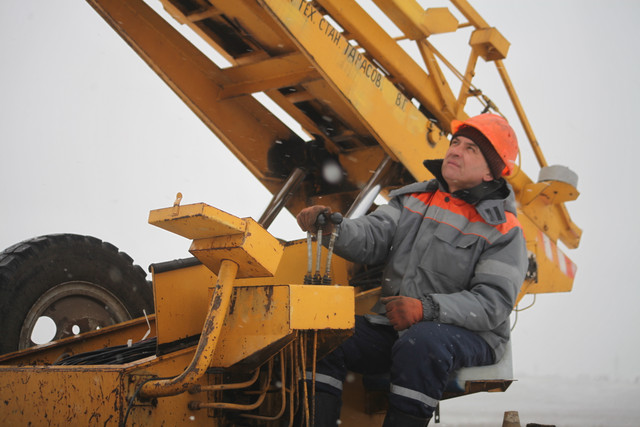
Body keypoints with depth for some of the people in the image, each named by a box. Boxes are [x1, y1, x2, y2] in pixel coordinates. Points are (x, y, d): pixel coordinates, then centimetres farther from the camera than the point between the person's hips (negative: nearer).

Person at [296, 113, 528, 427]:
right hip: (393, 324, 5)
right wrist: (332, 227, -23)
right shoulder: (414, 199, 12)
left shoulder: (502, 231, -5)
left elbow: (493, 303, -14)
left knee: (420, 344, -37)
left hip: (466, 332, -5)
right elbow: (371, 238, -1)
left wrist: (427, 308, -28)